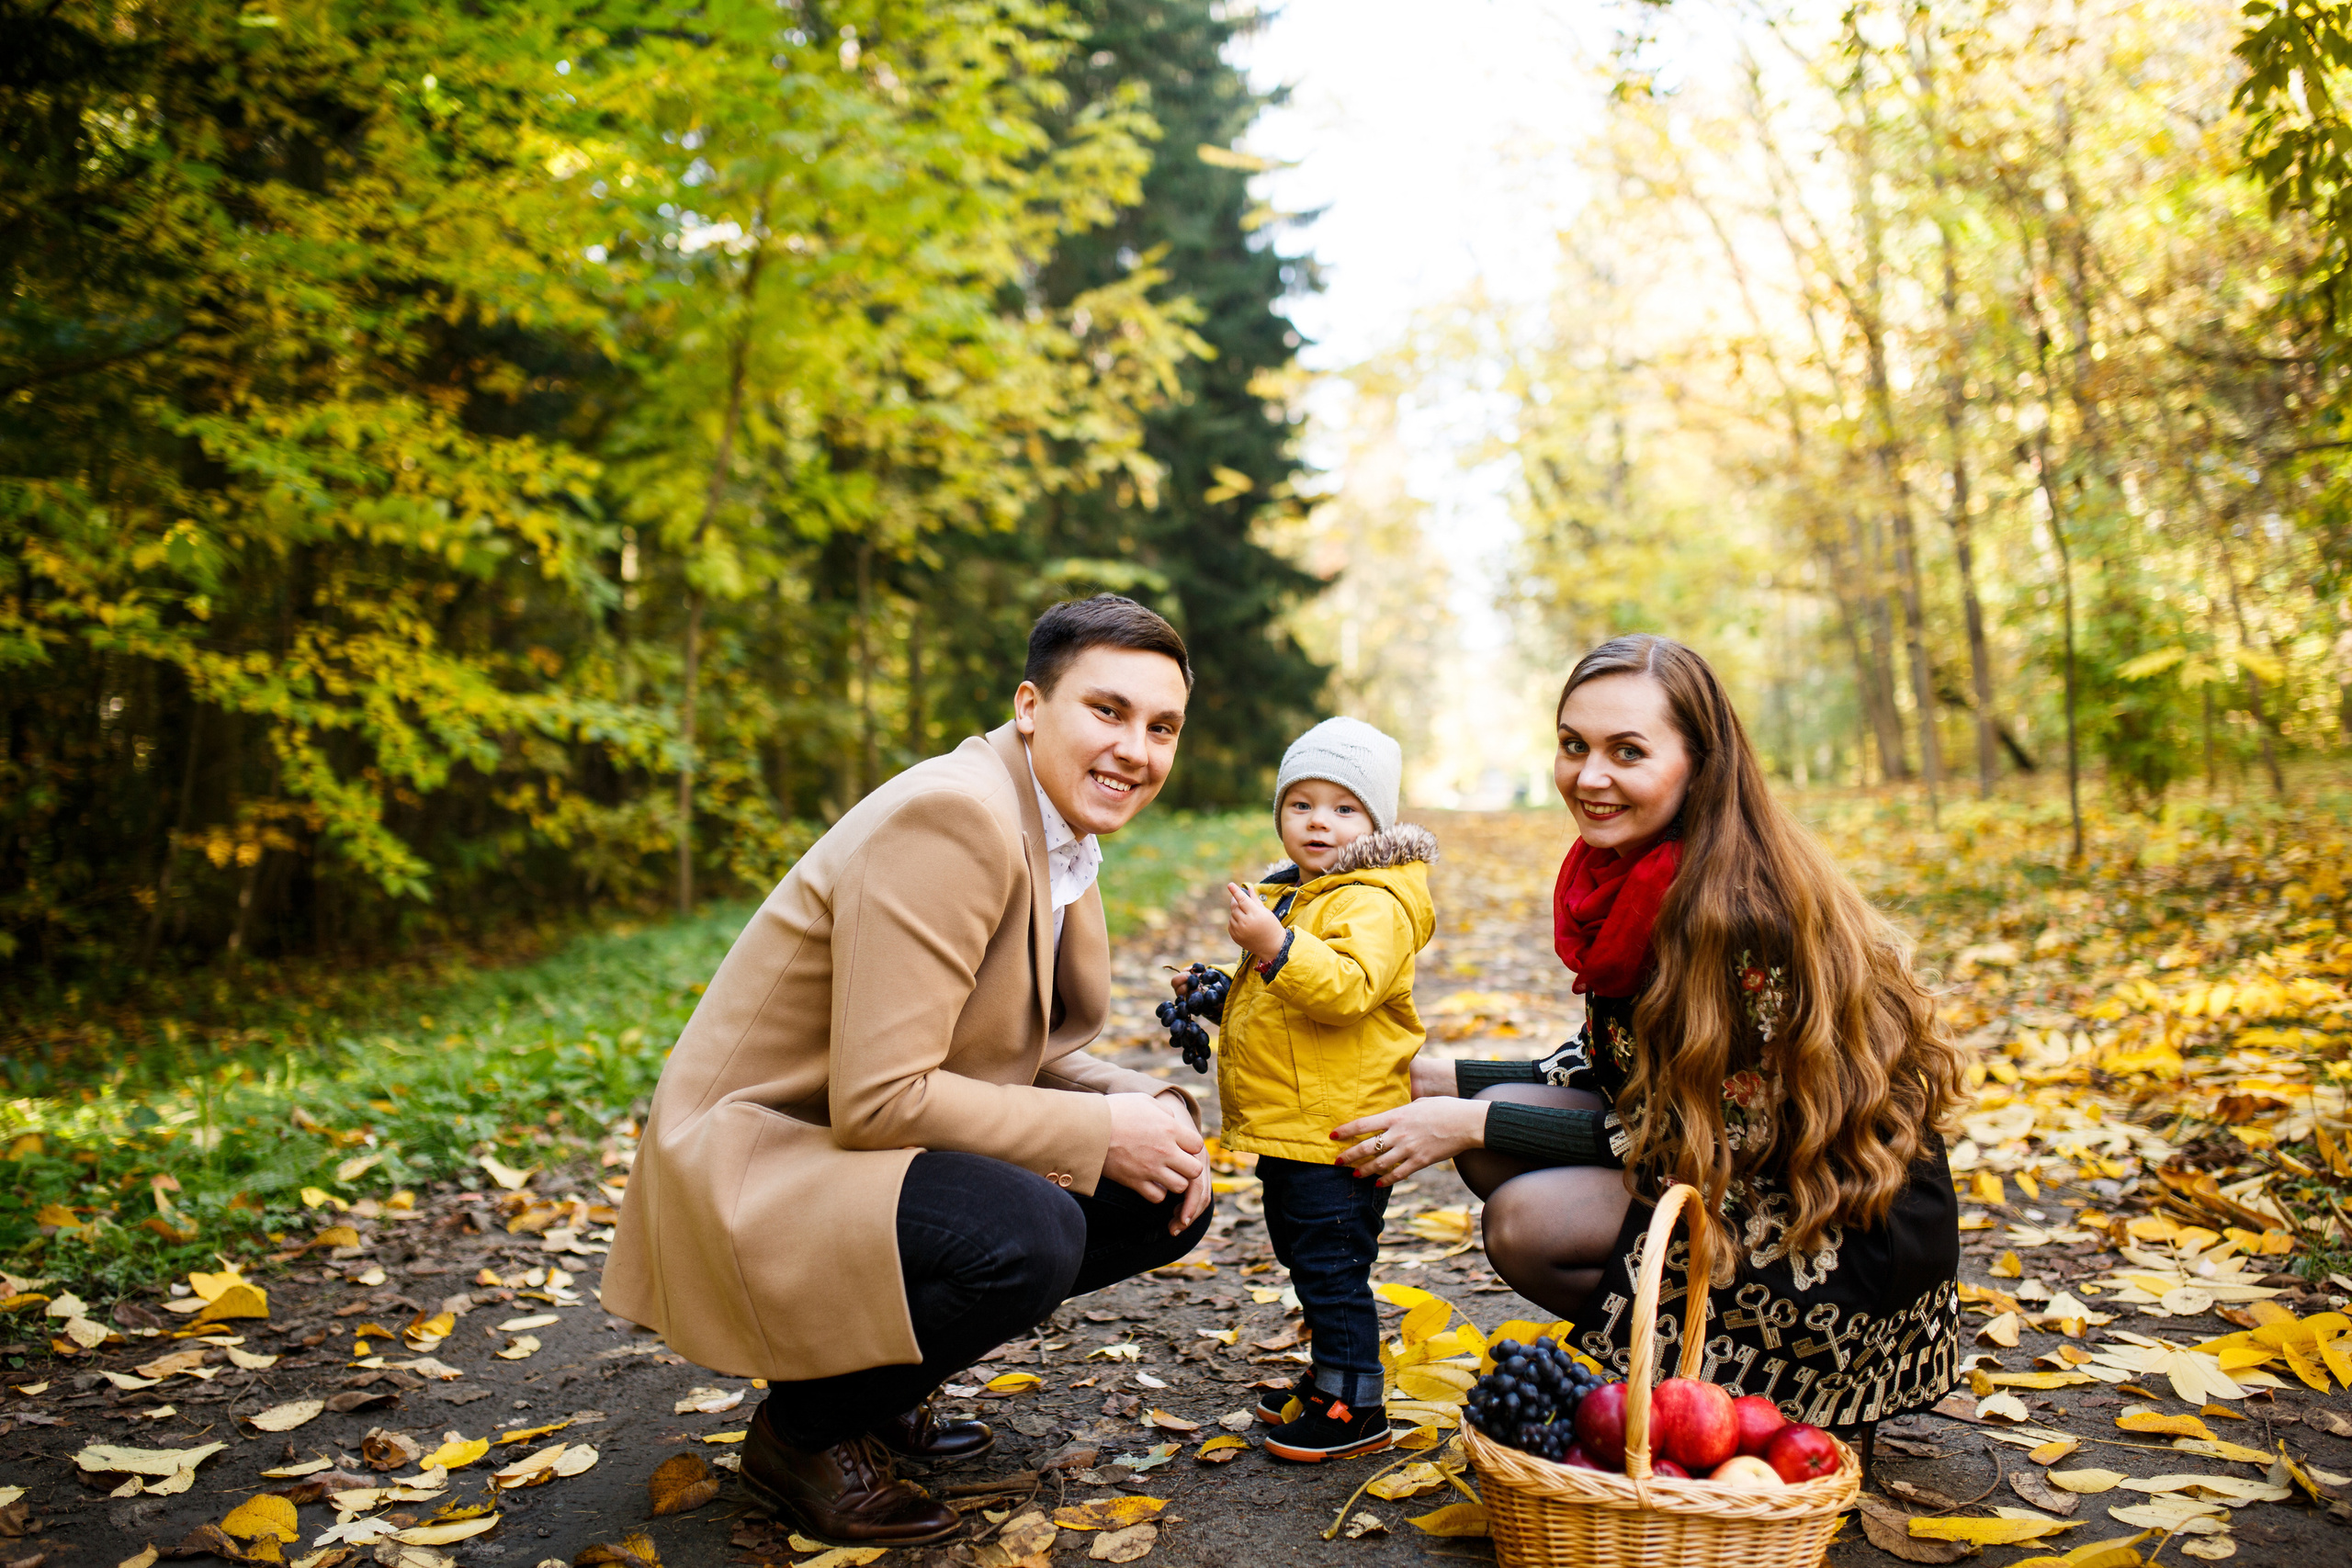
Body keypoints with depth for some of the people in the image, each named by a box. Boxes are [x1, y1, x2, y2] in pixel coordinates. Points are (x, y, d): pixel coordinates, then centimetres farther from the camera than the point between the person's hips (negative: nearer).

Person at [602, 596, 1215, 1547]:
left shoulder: (1059, 829, 6)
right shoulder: (952, 816, -24)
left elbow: (1036, 1053, 14)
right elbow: (878, 1099, -27)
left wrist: (1154, 1111, -5)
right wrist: (1101, 1131, -22)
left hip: (885, 1158, 10)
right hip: (754, 1171, -9)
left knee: (1166, 1199, 3)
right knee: (1026, 1232, -33)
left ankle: (882, 1377, 14)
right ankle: (806, 1426, -3)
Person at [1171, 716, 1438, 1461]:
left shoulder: (1375, 903, -15)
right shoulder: (1291, 897, 16)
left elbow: (1348, 986, -33)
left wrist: (1274, 946, -40)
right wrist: (1216, 995, 20)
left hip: (1338, 1129, -10)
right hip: (1288, 1127, 10)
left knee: (1332, 1269, -4)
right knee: (1307, 1264, 21)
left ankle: (1356, 1407, 8)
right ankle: (1329, 1378, 36)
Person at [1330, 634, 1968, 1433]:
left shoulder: (1744, 910, -26)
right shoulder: (1625, 879, -1)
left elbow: (1704, 1139, -21)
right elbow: (1610, 1068, 10)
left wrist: (1474, 1124, -20)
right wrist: (1439, 1080, 2)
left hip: (1856, 1231, -8)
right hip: (1741, 1179, 8)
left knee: (1528, 1222, -22)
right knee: (1495, 1145, -7)